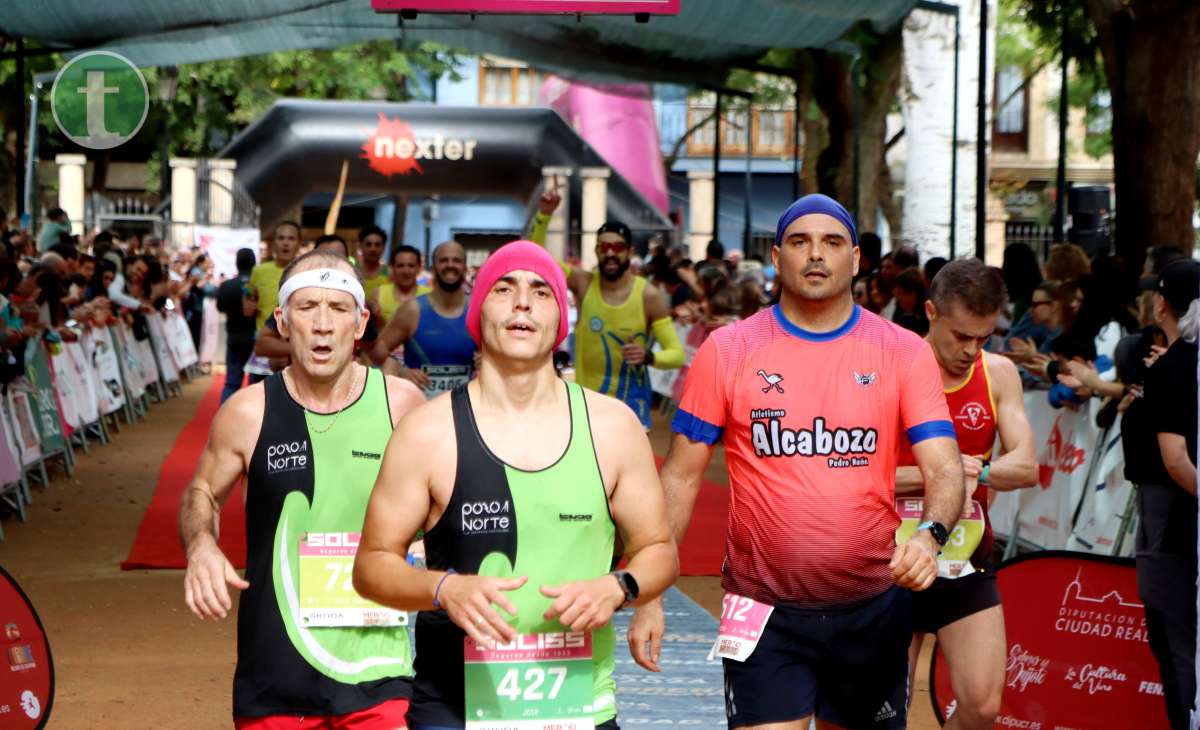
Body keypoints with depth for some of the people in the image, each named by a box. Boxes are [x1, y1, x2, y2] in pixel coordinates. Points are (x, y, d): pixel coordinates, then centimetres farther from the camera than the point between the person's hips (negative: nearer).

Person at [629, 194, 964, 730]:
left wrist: (929, 534, -29)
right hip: (765, 611, -2)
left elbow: (945, 470, -6)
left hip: (872, 609, 2)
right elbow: (681, 476, 1)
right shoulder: (727, 351, -2)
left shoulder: (904, 353, -1)